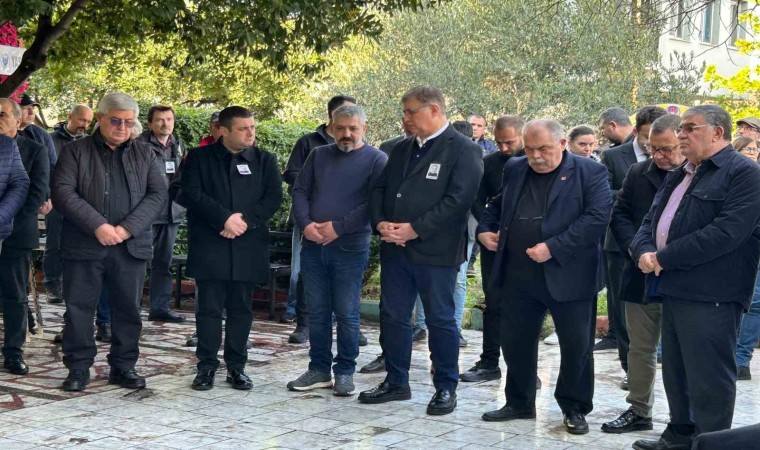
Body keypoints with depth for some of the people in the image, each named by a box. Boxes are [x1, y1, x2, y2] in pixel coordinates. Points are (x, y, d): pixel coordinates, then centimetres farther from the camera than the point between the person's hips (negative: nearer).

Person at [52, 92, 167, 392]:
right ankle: (78, 368, 12)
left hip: (131, 247, 2)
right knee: (78, 308, 2)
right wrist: (98, 226, -17)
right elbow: (63, 192, -7)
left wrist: (127, 228, -12)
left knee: (128, 309, 7)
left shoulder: (144, 154, 11)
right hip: (84, 245, -2)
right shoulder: (76, 151, 3)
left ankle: (123, 366, 17)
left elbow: (158, 194, 2)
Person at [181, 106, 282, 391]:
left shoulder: (264, 160, 10)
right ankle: (207, 366, 9)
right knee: (209, 308, 1)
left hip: (248, 247, 2)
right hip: (210, 246, -2)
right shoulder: (198, 158, 5)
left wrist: (246, 219, -14)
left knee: (241, 309, 7)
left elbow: (273, 197, 1)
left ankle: (236, 366, 15)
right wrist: (225, 218, -17)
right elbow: (192, 194, -7)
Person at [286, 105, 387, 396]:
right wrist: (305, 224, -7)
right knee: (317, 311, 9)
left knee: (346, 313, 1)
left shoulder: (376, 160, -1)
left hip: (350, 248, -4)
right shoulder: (318, 155, 13)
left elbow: (374, 203, -10)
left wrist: (338, 227, -15)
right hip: (313, 245, 4)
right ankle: (319, 369, 18)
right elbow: (300, 192, 10)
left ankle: (345, 372, 12)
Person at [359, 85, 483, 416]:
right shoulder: (401, 150, 16)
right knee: (393, 316, 11)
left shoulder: (463, 150, -7)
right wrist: (380, 223, -4)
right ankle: (396, 382, 23)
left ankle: (446, 388, 14)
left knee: (440, 320, 3)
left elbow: (458, 199, -17)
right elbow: (379, 189, 16)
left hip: (435, 251, -7)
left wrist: (415, 229, -19)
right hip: (395, 249, 7)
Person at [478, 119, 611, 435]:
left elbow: (598, 217, -16)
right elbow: (497, 206, 23)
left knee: (577, 345, 4)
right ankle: (519, 403, 27)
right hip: (518, 275, 5)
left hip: (567, 275, -4)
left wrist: (553, 248, -22)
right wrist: (484, 229, 2)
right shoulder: (514, 170, 10)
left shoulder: (590, 172, -6)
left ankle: (575, 409, 21)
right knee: (515, 341, 11)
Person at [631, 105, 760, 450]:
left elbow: (726, 232, -21)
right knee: (675, 370, 16)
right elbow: (651, 220, 17)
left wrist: (664, 258, -18)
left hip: (710, 294, -9)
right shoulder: (678, 176, 21)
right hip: (674, 287, 9)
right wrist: (644, 250, -8)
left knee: (707, 377, -4)